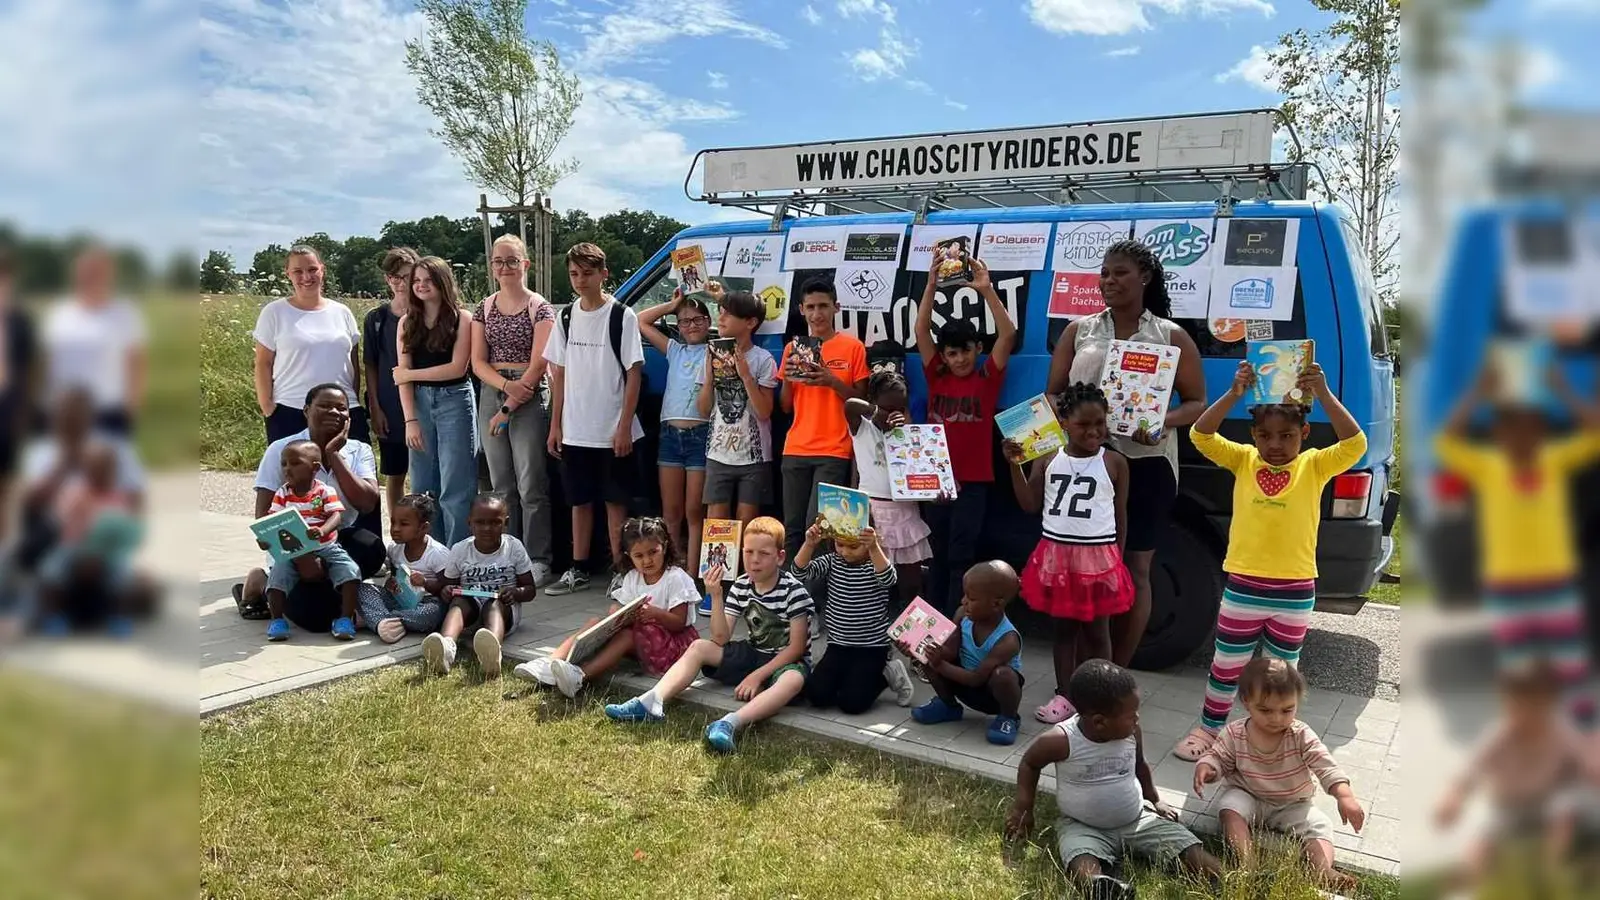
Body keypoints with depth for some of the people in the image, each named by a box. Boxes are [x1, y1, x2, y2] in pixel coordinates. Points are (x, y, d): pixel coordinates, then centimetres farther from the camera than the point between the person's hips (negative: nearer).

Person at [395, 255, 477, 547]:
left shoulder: (461, 318, -2)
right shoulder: (407, 322, 10)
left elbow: (457, 368, -9)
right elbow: (403, 376, 3)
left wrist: (409, 374, -4)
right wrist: (410, 420, -6)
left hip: (454, 401, -4)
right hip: (418, 403, 4)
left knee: (455, 489, -3)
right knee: (423, 487, 8)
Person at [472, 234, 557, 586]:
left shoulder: (540, 308, -2)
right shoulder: (484, 309, 12)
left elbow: (538, 365, -8)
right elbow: (478, 362, 6)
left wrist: (508, 408, -11)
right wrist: (506, 385, -13)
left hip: (529, 398, -4)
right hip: (491, 395, 5)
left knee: (531, 485, -5)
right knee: (502, 485, 8)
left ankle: (539, 561, 0)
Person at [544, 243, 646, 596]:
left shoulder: (622, 316, -7)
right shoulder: (566, 317, 7)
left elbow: (634, 375, -8)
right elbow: (560, 374, 10)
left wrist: (624, 427, -13)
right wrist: (555, 425, 7)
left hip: (612, 431, -4)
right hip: (574, 431, 5)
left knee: (615, 501, 5)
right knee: (580, 500, 12)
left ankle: (619, 568, 14)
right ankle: (579, 569, 22)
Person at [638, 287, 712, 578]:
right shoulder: (675, 350, 16)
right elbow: (642, 321, 20)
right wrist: (673, 304, 16)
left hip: (700, 434, -4)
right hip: (670, 434, 4)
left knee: (694, 511, -2)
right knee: (670, 511, 6)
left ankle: (692, 574, 0)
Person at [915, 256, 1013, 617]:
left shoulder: (988, 378, 0)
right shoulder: (936, 377, 5)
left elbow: (1008, 334, -10)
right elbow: (921, 331, -1)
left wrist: (986, 290, -17)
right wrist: (931, 285, -9)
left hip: (973, 481, -3)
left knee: (961, 556, 1)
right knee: (937, 554, 12)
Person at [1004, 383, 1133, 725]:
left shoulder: (1114, 462, -3)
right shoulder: (1048, 459, 2)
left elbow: (1120, 516, 3)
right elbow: (1030, 505, 1)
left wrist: (1116, 557, 4)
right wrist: (1015, 465, -8)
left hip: (1099, 556, -2)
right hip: (1057, 554, 3)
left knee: (1096, 632, 7)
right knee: (1063, 627, 13)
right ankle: (1064, 695, 23)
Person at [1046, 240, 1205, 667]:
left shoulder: (1172, 337, 5)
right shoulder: (1078, 332, 10)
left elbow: (1197, 403, 4)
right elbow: (1053, 396, 10)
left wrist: (1166, 423, -18)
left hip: (1145, 465, -1)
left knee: (1134, 569, 5)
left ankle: (1117, 673, 16)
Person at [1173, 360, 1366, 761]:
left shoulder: (1314, 466, -3)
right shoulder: (1243, 460, -2)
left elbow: (1355, 445, -20)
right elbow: (1200, 435, -14)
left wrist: (1323, 394, -30)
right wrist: (1234, 393, -27)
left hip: (1294, 593, 0)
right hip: (1242, 588, 0)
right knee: (1225, 668, 13)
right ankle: (1208, 729, 31)